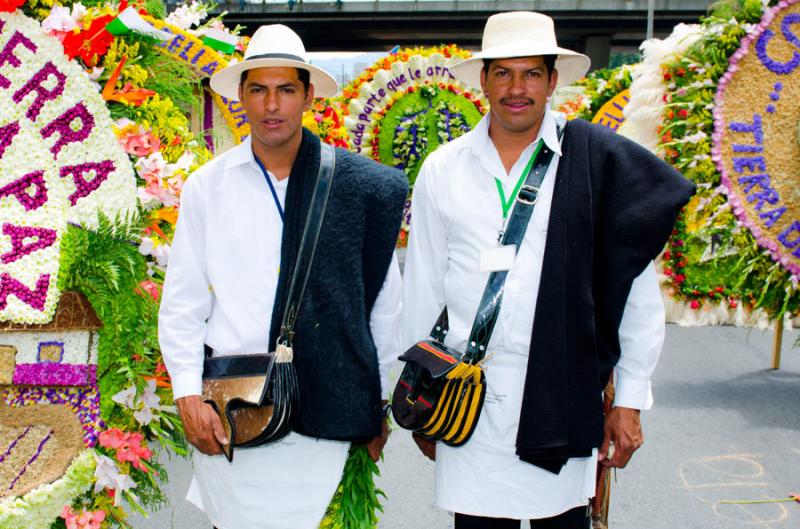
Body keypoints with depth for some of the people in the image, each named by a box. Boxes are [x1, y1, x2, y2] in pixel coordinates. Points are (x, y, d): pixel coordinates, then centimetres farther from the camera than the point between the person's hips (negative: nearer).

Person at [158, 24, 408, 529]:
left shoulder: (358, 184, -2)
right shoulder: (206, 186, 3)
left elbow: (384, 298, 4)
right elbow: (182, 303, 5)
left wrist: (377, 402, 8)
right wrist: (189, 395, -4)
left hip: (323, 409, -1)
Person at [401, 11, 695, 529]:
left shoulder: (599, 161, -3)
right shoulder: (442, 169, 3)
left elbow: (638, 291, 0)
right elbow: (423, 292, 7)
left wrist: (631, 400, 0)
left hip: (562, 394, -1)